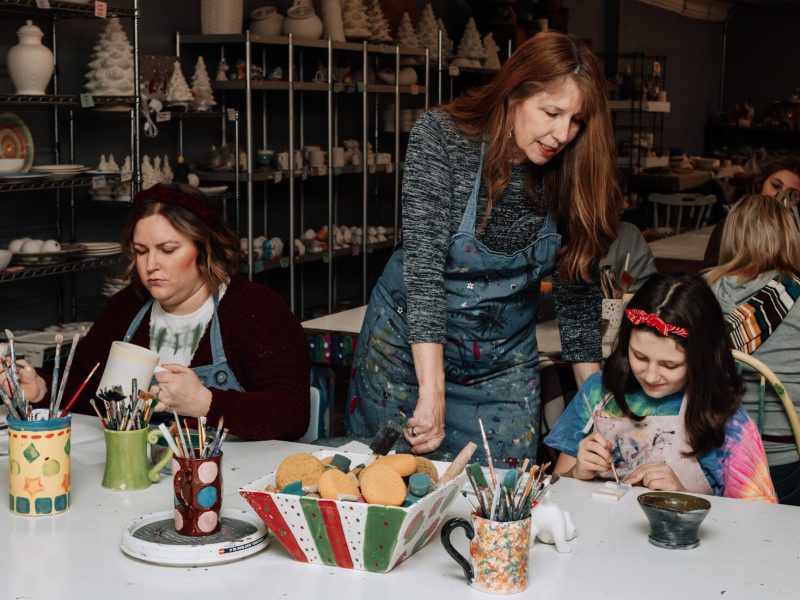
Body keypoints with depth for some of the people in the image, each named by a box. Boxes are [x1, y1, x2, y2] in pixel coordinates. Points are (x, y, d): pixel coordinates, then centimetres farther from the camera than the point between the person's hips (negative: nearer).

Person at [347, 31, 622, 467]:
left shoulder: (570, 173, -12)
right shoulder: (440, 137, -21)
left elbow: (578, 290, -4)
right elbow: (423, 262, -29)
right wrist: (432, 391, -36)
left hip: (504, 361, 2)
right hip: (410, 343, -2)